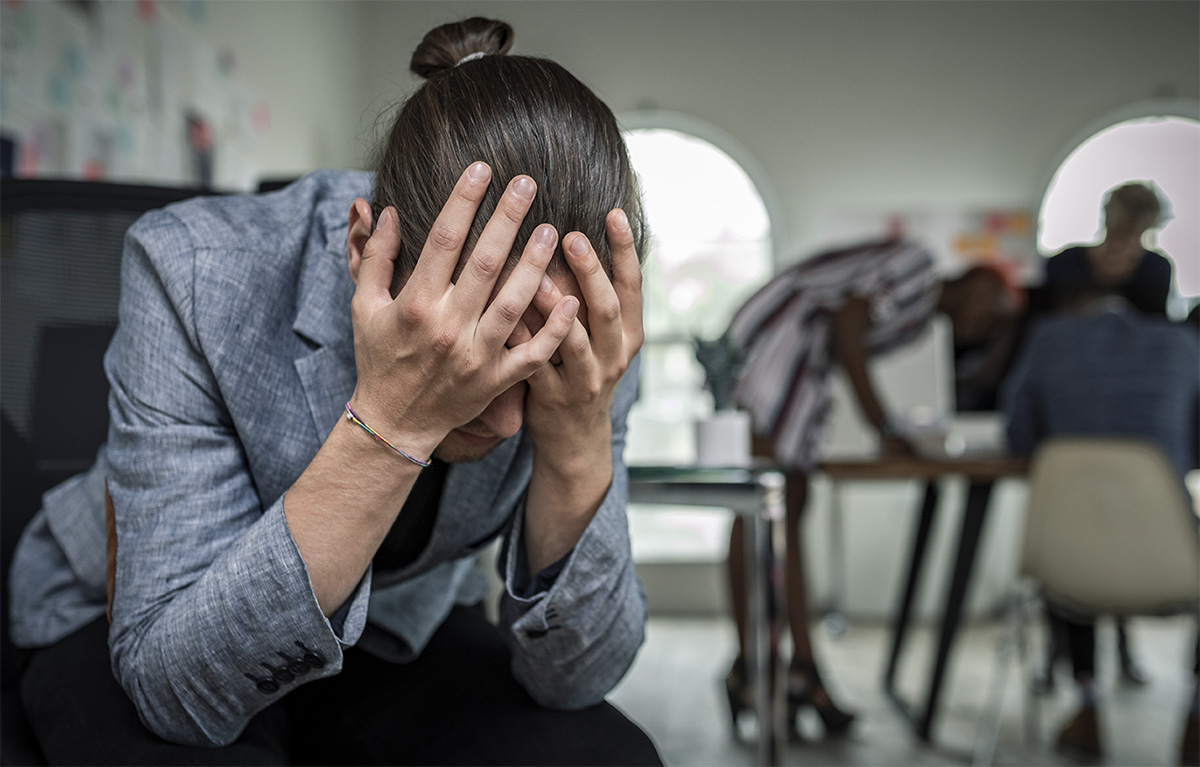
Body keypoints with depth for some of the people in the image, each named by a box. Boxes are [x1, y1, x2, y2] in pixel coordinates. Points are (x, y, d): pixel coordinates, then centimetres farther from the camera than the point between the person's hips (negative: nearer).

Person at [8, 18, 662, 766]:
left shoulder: (589, 331, -21)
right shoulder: (194, 274, -30)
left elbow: (574, 678, -19)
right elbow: (173, 683, -32)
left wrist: (581, 441, -37)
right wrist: (389, 422, -45)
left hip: (398, 642, 1)